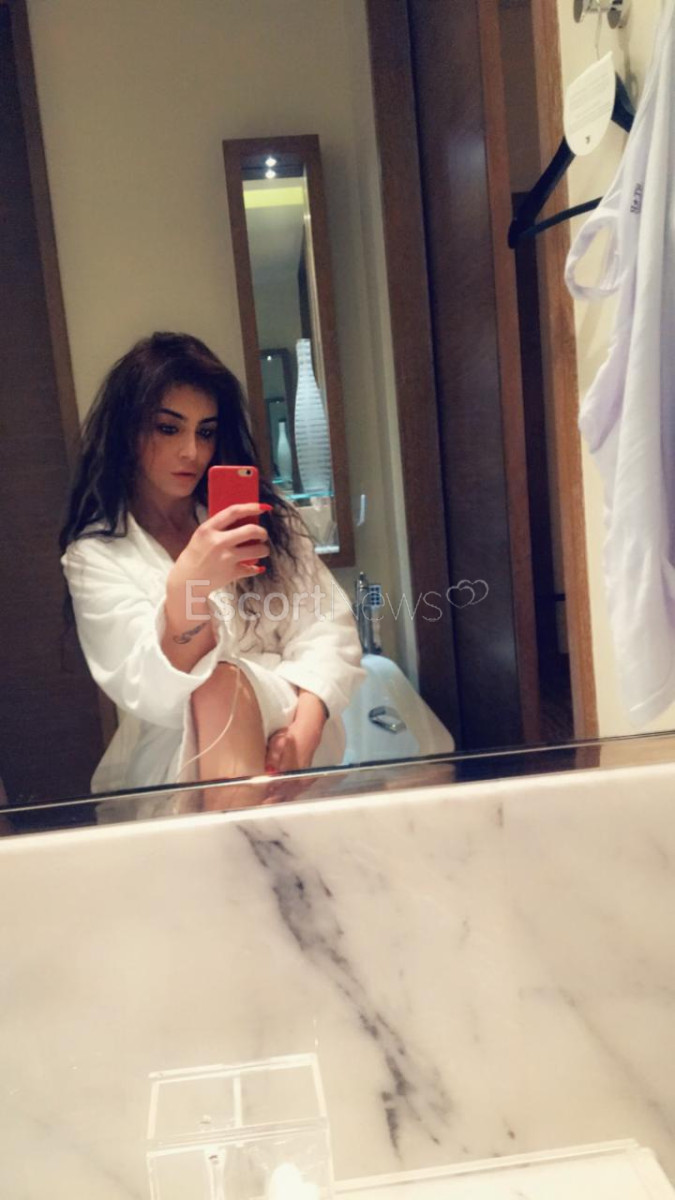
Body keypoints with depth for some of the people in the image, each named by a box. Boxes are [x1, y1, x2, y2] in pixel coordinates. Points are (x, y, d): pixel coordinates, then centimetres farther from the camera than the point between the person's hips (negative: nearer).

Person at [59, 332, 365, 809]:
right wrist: (186, 586, -35)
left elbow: (327, 626, -1)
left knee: (218, 682, -30)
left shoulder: (264, 515, 7)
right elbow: (154, 697, -15)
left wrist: (303, 730, -21)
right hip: (175, 757, -1)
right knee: (213, 686, -33)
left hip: (282, 724, 2)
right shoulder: (95, 555, -3)